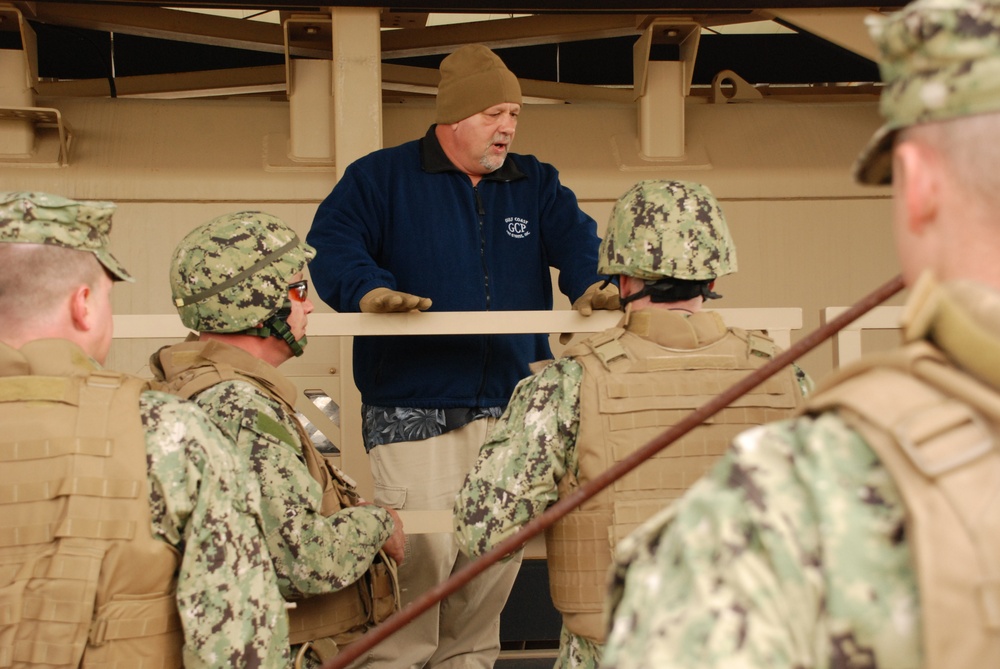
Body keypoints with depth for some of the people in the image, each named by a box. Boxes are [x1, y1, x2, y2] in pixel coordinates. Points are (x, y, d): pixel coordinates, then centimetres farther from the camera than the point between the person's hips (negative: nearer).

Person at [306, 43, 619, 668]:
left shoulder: (536, 184, 14)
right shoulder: (380, 178, 4)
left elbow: (577, 238, 1)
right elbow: (331, 243, -6)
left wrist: (591, 283, -21)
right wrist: (368, 288, -26)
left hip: (513, 408, 5)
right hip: (413, 412, -4)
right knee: (420, 553, -11)